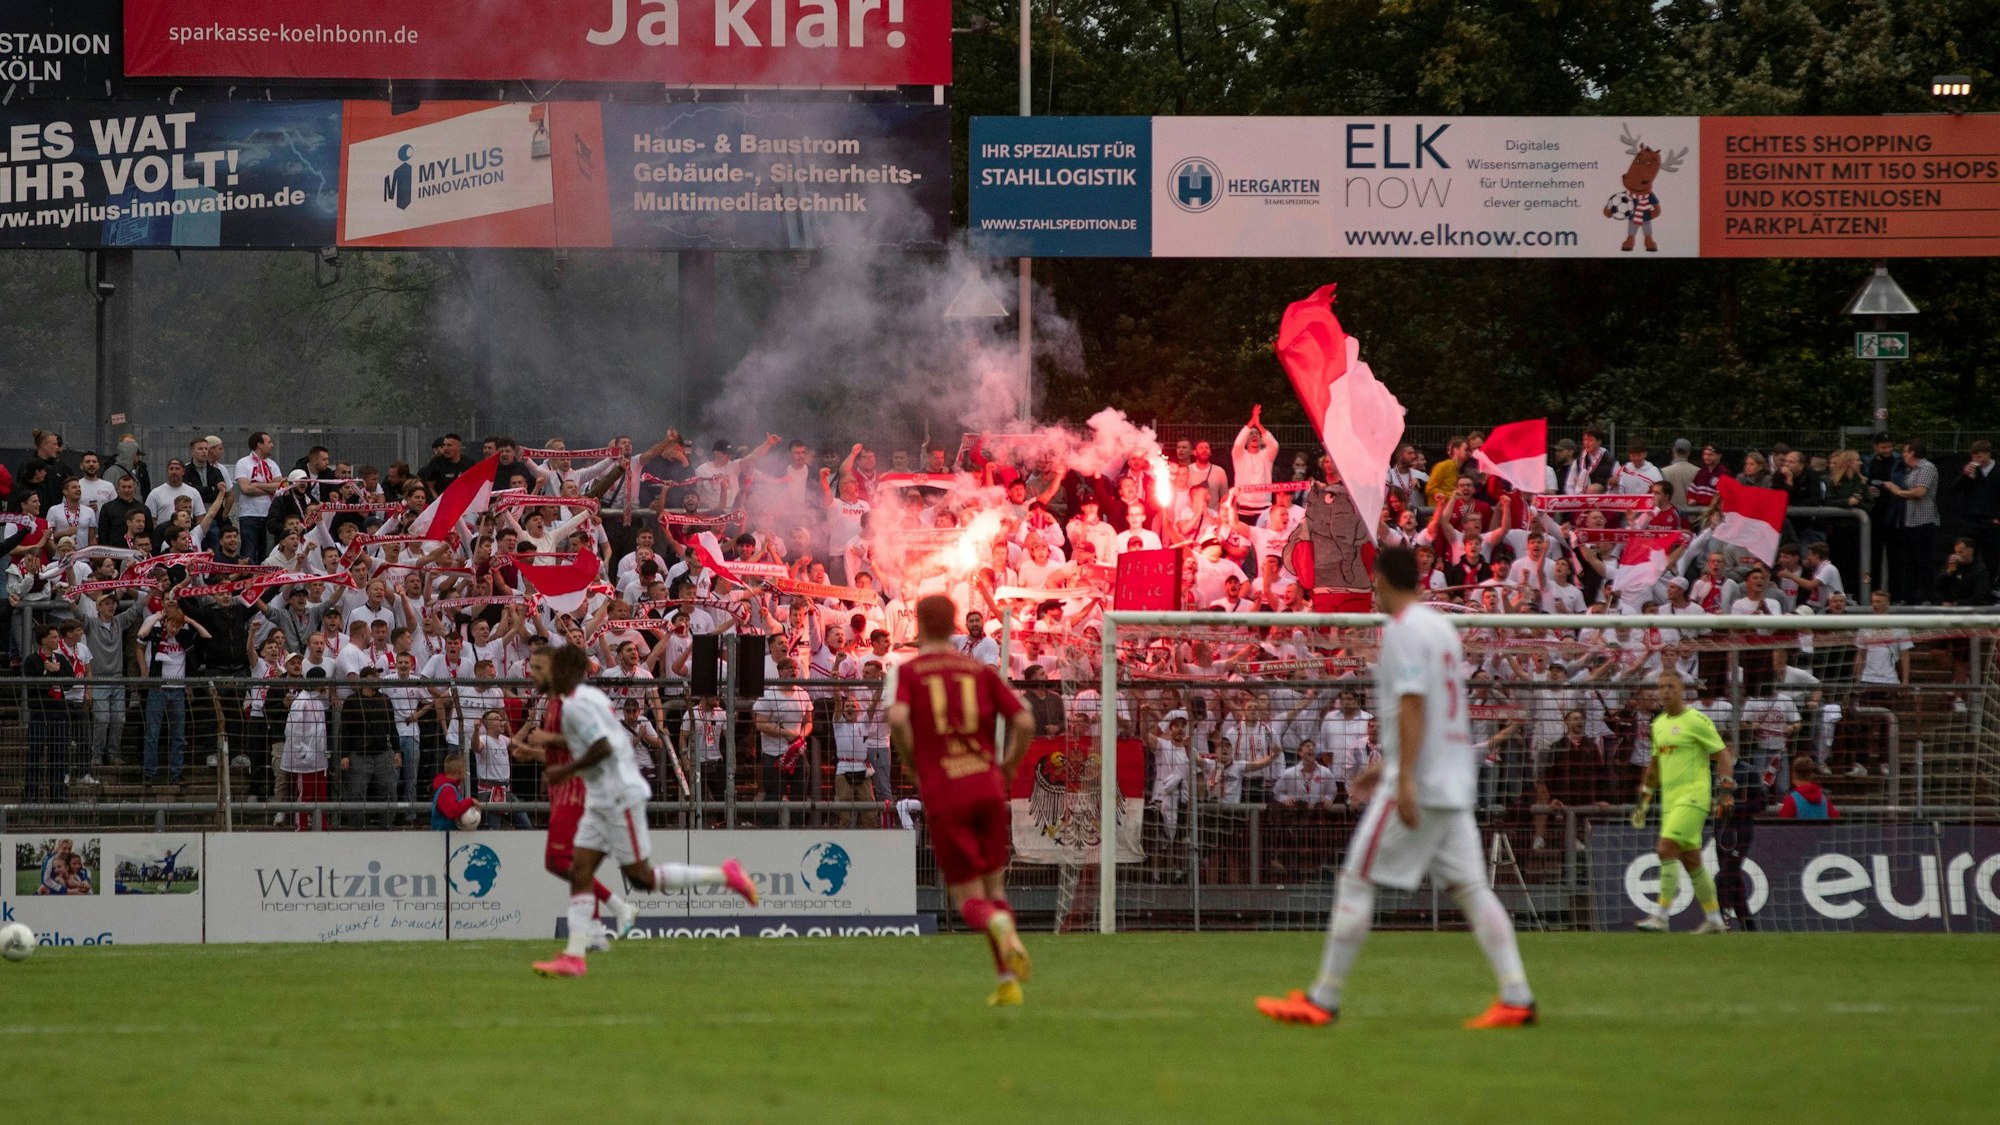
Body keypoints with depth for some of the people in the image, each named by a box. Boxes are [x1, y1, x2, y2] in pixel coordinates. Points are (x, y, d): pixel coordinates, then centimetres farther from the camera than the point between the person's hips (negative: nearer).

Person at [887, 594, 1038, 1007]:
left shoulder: (907, 671, 5)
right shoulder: (980, 671, 12)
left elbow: (897, 717, -16)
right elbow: (1025, 722, 2)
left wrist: (911, 764, 1)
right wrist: (1007, 768, 17)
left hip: (943, 799, -2)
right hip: (987, 789, 2)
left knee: (969, 899, 4)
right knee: (993, 886, 17)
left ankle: (1000, 926, -31)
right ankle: (1008, 981, 3)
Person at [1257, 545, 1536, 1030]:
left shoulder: (1403, 629, -10)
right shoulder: (1442, 627, 18)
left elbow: (1412, 705, -19)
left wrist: (1404, 779, -24)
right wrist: (1388, 766, 30)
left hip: (1416, 786, -9)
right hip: (1454, 784, 9)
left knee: (1356, 882, -3)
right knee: (1470, 887, 4)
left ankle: (1322, 1002, -2)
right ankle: (1517, 998, -5)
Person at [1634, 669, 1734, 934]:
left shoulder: (1696, 721, -7)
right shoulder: (1658, 724, 15)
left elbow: (1723, 755, -6)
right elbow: (1656, 763, 27)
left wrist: (1728, 791, -13)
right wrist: (1645, 795, 25)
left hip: (1692, 797, -8)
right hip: (1670, 800, 8)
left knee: (1666, 850, -18)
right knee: (1691, 860, 9)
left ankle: (1661, 916, -17)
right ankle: (1714, 919, 17)